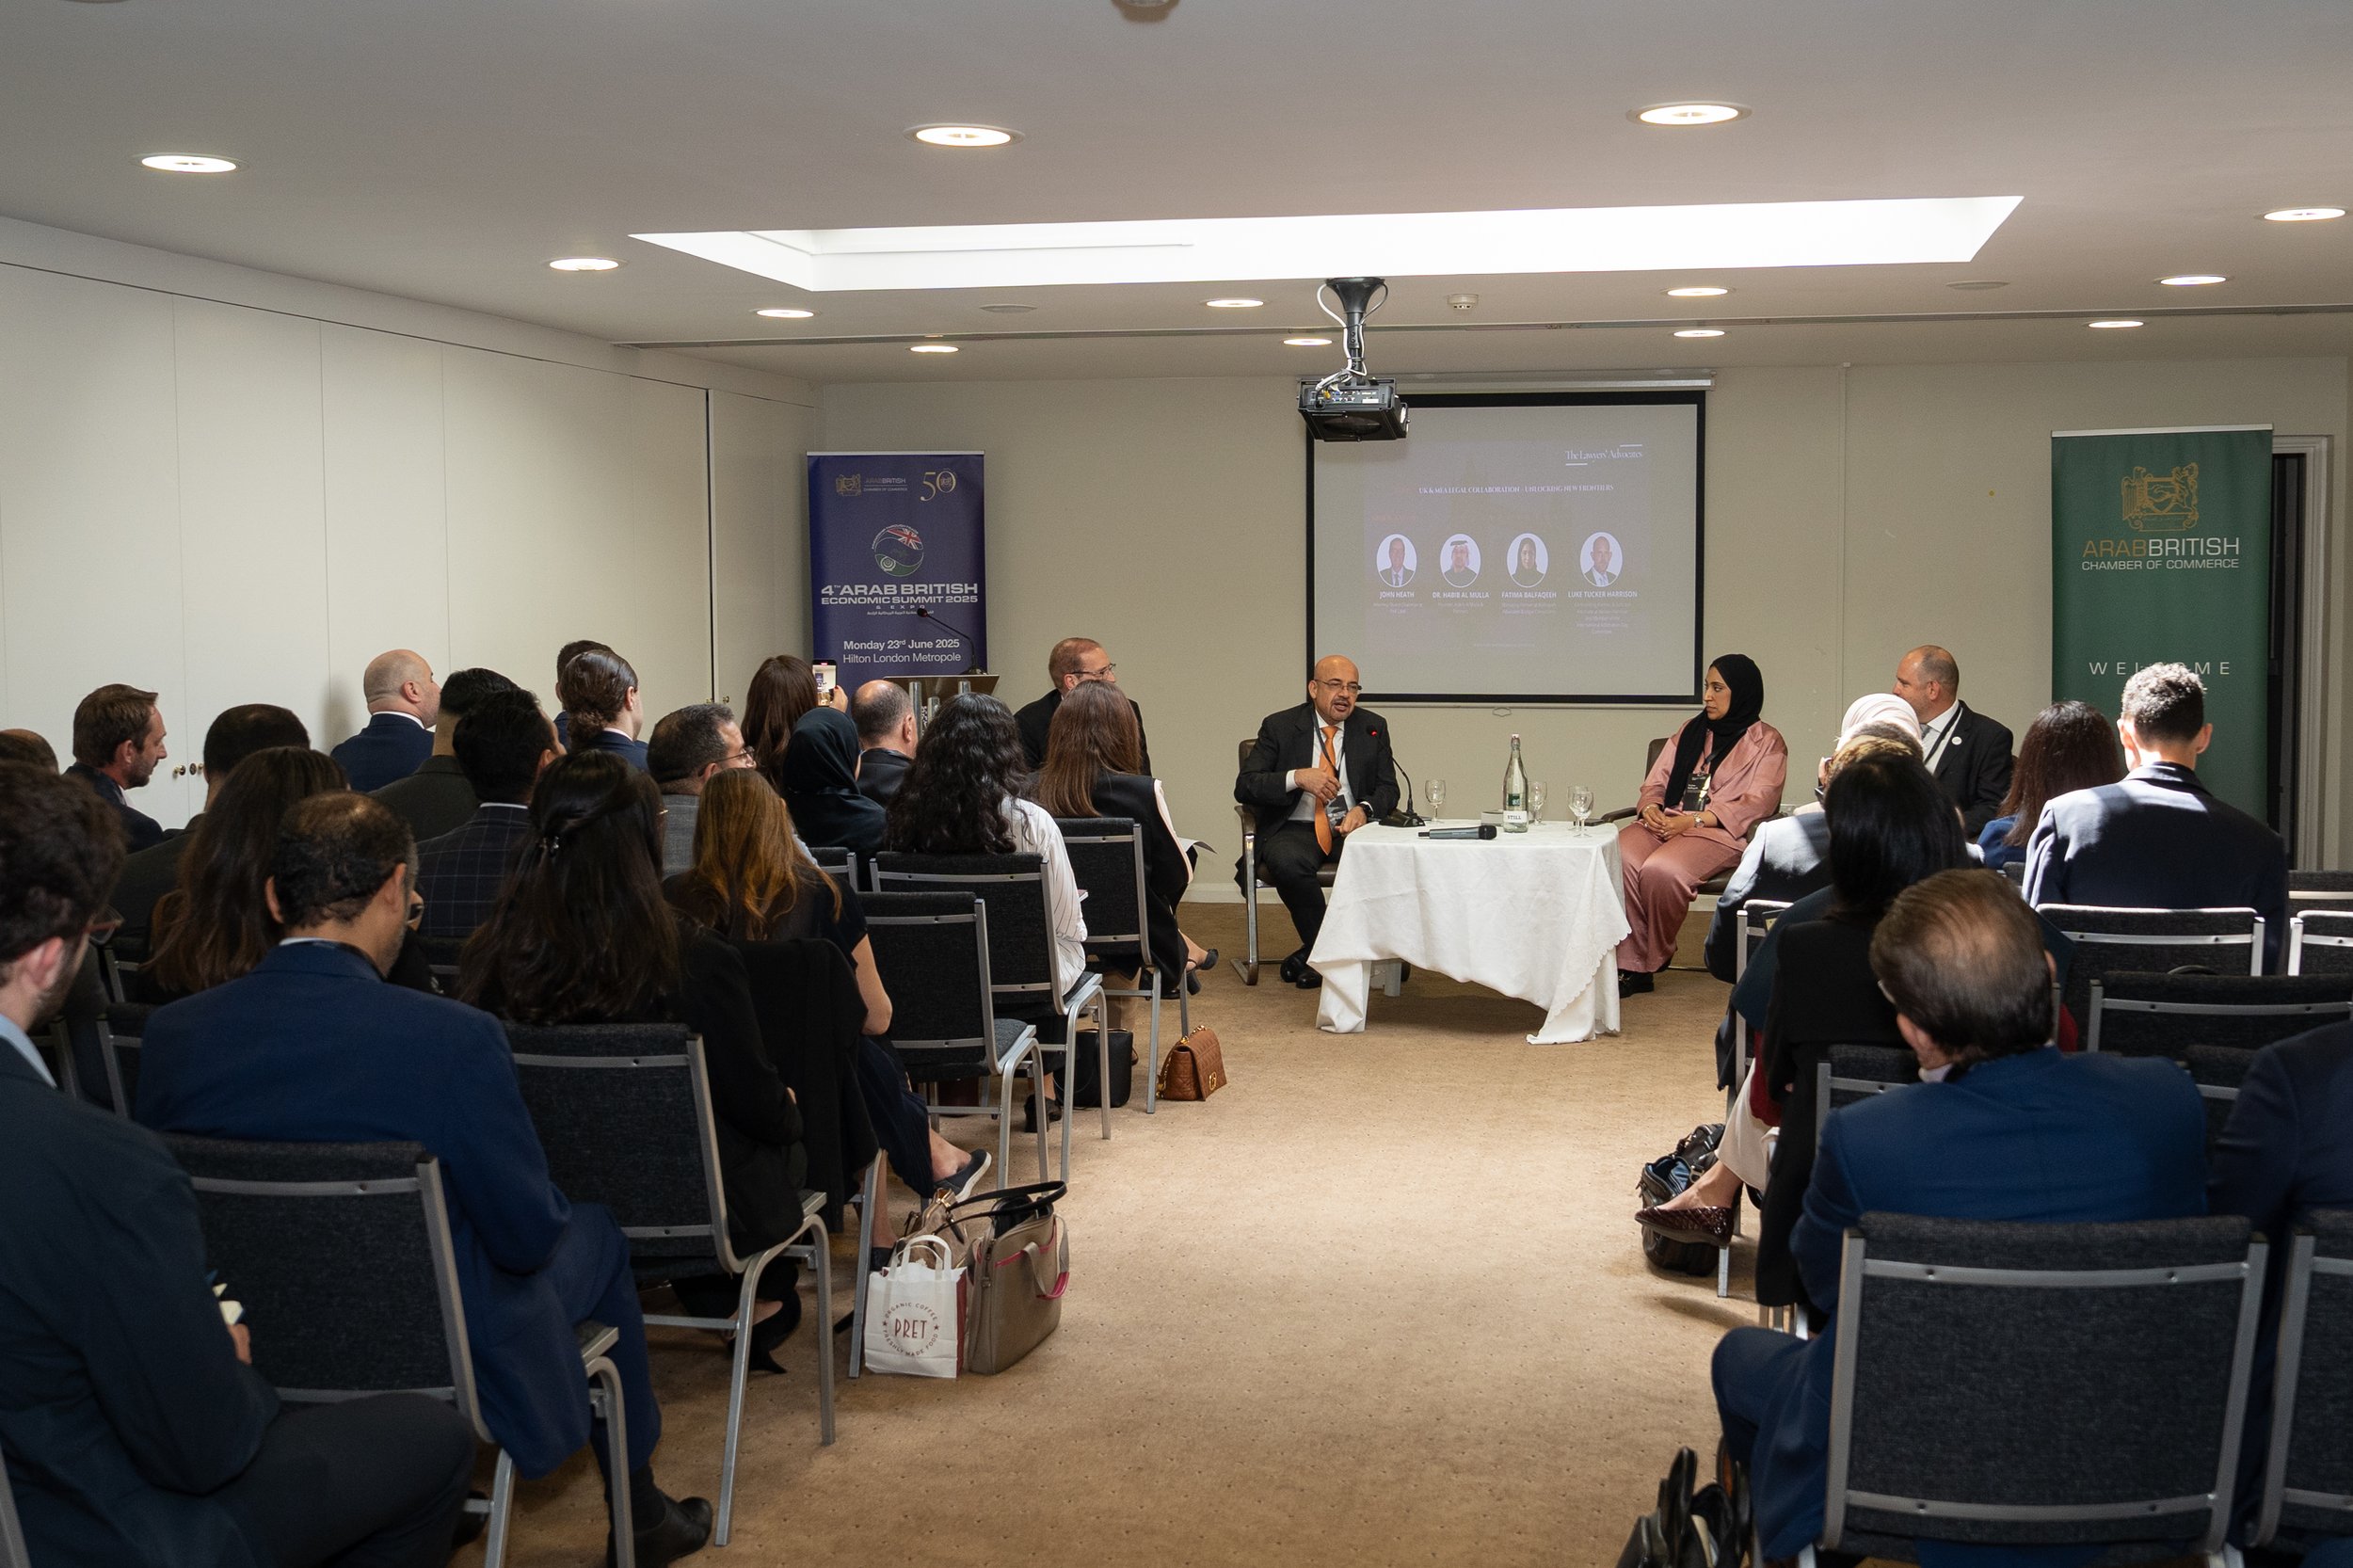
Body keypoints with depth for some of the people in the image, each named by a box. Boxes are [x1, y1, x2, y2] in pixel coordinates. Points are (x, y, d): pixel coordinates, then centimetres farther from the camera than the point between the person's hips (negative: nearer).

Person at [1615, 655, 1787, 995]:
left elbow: (1757, 802, -6)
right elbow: (1655, 784, 22)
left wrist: (1693, 820, -15)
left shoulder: (1766, 742, 7)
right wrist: (1651, 808, -5)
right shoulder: (1690, 730, 24)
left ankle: (1657, 957, -10)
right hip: (1664, 823, 5)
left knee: (1660, 870, -35)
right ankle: (1631, 964, -26)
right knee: (1619, 857, -30)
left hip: (1719, 833, -5)